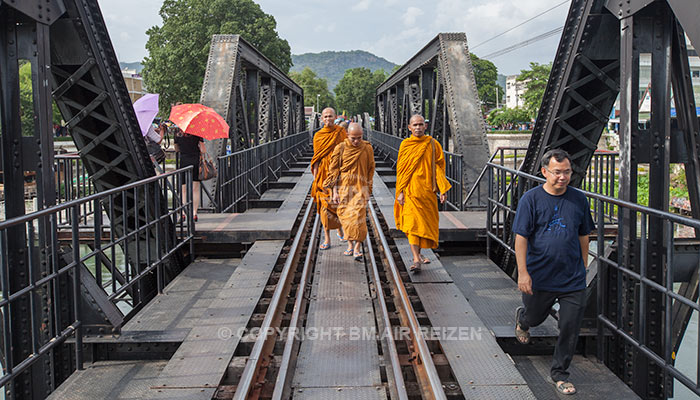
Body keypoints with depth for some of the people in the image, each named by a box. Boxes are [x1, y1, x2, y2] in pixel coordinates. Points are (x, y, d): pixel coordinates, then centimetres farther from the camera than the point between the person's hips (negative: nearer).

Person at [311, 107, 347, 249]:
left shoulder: (341, 132, 1)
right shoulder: (318, 135, 4)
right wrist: (315, 178, 1)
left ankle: (340, 230, 32)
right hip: (323, 174, 0)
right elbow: (317, 158, 5)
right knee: (325, 205, -2)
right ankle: (327, 239, 3)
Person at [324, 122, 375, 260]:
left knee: (358, 216, -11)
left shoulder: (367, 149, 0)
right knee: (345, 216, 6)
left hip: (360, 188, -1)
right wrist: (335, 192, -5)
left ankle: (357, 249, -9)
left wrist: (368, 191, 8)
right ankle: (350, 244, 21)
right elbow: (333, 171, -1)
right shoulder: (340, 148, -4)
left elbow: (370, 170, 9)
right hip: (343, 188, 1)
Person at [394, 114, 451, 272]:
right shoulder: (405, 145, 3)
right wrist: (400, 192, -2)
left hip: (427, 191, 2)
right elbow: (400, 169, 5)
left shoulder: (433, 144, 4)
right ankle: (416, 259, -14)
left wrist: (442, 189, -4)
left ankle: (418, 253, 29)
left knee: (425, 223, 10)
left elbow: (439, 167, 4)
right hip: (410, 190, -2)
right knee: (412, 223, -11)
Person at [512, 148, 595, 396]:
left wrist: (583, 268, 13)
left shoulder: (579, 199, 2)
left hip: (573, 279, 2)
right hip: (539, 276, -2)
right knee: (535, 317, 18)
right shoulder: (531, 199, -9)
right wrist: (522, 272, -14)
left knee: (570, 329, 2)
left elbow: (583, 236, 12)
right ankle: (521, 319, 55)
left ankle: (559, 373, 20)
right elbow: (521, 237, -10)